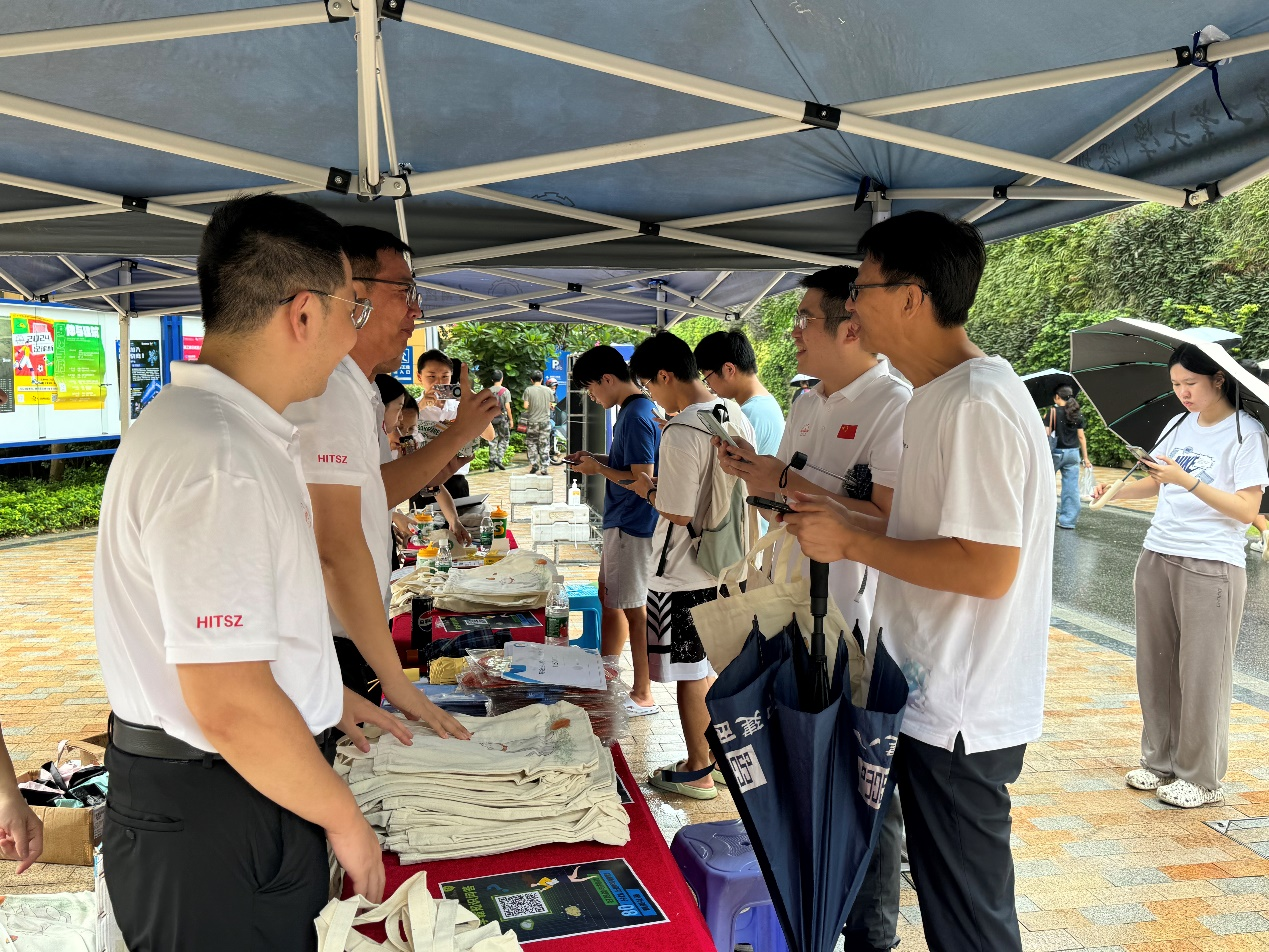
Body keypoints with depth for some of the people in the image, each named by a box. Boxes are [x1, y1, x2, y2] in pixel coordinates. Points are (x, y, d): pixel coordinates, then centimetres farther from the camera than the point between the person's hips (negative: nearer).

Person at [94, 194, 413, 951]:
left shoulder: (232, 427, 7)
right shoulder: (215, 463, -27)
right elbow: (230, 709, -27)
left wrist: (324, 695, 22)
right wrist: (343, 818, -14)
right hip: (212, 822, -9)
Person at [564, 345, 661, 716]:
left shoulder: (637, 416, -21)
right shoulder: (633, 410, 10)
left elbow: (643, 479, -24)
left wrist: (599, 469, -13)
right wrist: (597, 459, 9)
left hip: (634, 526, -10)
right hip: (621, 522, 10)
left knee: (634, 610, -1)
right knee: (608, 597, 20)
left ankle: (643, 696, 11)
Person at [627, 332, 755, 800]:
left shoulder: (680, 434, -22)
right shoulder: (736, 417, 3)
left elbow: (677, 514, -22)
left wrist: (648, 491, -3)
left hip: (684, 575, -8)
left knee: (690, 675, 6)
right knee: (713, 666, 20)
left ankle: (697, 772, 20)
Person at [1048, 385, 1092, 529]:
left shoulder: (1053, 411, -7)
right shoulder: (1077, 415, 5)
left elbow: (1047, 433, -12)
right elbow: (1081, 437, 6)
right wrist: (1085, 458, 10)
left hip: (1056, 451, -4)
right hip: (1073, 453, 4)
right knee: (1071, 486, 3)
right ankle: (1068, 520, 2)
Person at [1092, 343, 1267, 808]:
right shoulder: (1178, 425, 12)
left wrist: (1187, 479, -23)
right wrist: (1114, 490, 3)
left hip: (1211, 566, -6)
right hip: (1157, 557, 6)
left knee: (1202, 675, 0)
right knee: (1155, 665, 10)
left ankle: (1201, 778, 13)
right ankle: (1160, 761, 24)